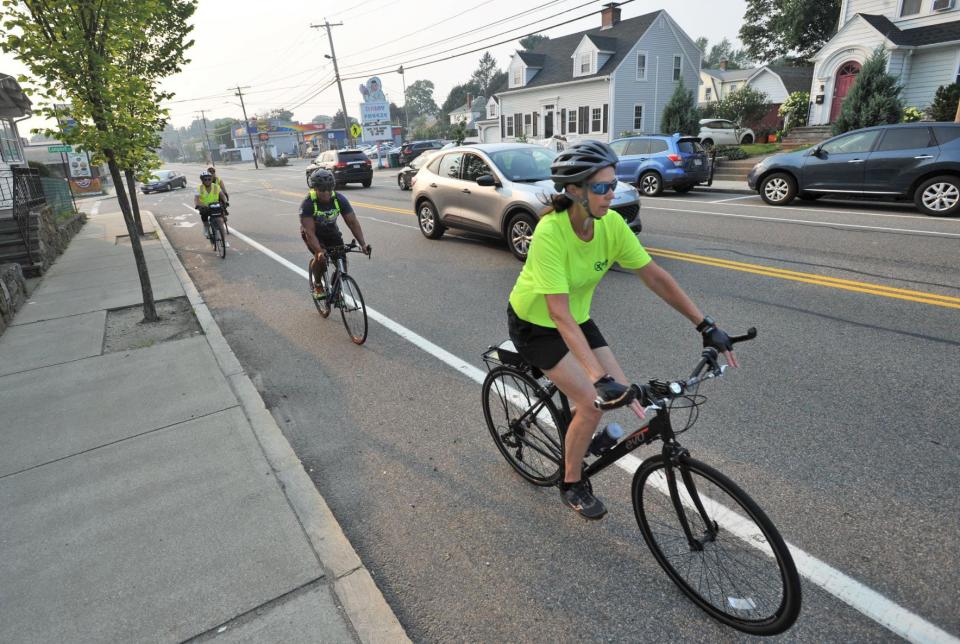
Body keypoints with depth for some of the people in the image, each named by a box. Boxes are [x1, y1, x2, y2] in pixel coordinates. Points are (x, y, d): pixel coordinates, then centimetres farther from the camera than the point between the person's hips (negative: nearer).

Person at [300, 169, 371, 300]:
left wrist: (363, 244, -37)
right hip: (313, 234, -3)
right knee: (321, 257, -28)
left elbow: (353, 222, -24)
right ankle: (317, 285, 0)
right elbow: (310, 232, -36)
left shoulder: (340, 199, -23)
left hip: (331, 231, 3)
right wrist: (319, 251, -51)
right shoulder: (308, 204, -30)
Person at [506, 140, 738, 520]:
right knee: (593, 402, -15)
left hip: (577, 317, 6)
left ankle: (582, 430, 29)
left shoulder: (611, 223, -15)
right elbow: (560, 315, -37)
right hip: (535, 324, -6)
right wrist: (600, 379, -43)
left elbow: (655, 277, -10)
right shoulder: (550, 232, -33)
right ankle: (571, 485, 11)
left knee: (620, 392, -5)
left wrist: (705, 325, -14)